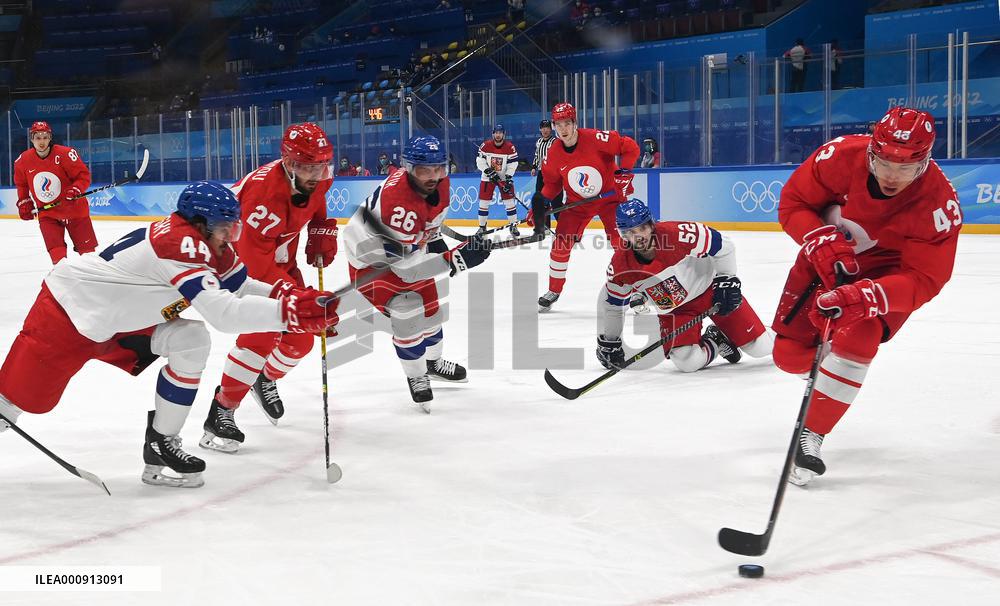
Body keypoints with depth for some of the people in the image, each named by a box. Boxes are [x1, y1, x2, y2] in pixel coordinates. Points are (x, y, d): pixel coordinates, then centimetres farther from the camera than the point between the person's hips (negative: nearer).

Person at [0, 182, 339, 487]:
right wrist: (290, 312, -41)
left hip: (120, 320, 9)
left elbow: (238, 287, 2)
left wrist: (292, 296, -14)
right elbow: (224, 314, -38)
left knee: (192, 341, -7)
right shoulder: (180, 244, -31)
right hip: (67, 310, -9)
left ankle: (161, 445, 2)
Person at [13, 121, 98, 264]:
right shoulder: (23, 161, -4)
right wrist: (23, 203, 8)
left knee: (86, 247, 5)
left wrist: (75, 190, -29)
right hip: (46, 212, 2)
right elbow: (22, 184, 14)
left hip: (74, 208, -2)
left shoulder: (65, 154, -18)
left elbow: (83, 175, -14)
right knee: (56, 250, -6)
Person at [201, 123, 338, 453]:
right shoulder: (264, 192, -38)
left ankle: (266, 379, 38)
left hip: (280, 257, 8)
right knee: (262, 332, -24)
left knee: (301, 337, 7)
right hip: (238, 256, -8)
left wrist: (322, 232, 3)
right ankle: (221, 414, -16)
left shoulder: (317, 177, -14)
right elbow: (255, 258, -38)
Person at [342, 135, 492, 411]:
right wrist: (456, 260, -46)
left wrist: (435, 240, 6)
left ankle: (432, 362, 45)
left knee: (429, 307, 18)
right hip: (369, 258, -8)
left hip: (408, 248, 8)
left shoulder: (438, 182, -17)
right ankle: (416, 377, 3)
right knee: (408, 312, -20)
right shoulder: (396, 201, -41)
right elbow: (406, 267, -40)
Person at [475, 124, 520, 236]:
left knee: (510, 201, -5)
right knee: (483, 202, 1)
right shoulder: (486, 145, -10)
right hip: (487, 177, 0)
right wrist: (489, 172, -20)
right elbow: (480, 161, -10)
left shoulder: (510, 147, -11)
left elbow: (513, 164, -11)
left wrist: (508, 179, -19)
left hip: (504, 177, 0)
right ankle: (482, 226, 13)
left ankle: (513, 226, 5)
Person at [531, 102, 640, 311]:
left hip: (610, 196, -4)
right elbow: (552, 182, 6)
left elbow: (630, 147, -18)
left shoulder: (595, 138, -24)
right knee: (561, 243, -2)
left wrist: (624, 172, -27)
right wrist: (542, 200, -10)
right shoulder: (553, 154, -10)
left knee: (622, 242, -12)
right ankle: (553, 292, 15)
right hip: (577, 203, 4)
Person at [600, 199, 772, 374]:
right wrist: (609, 343, 4)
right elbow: (612, 303, -1)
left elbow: (723, 246, -18)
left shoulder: (677, 233, -31)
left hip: (710, 288, -2)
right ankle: (713, 343, 12)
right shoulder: (621, 265, -19)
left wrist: (727, 281, -15)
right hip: (675, 309, 2)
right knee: (688, 362, -21)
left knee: (761, 347, -4)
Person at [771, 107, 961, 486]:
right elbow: (793, 202, -14)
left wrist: (865, 296, -47)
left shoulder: (939, 203, -32)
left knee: (857, 337, -28)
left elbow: (923, 280, -31)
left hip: (887, 268, -3)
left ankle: (810, 437, -15)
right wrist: (823, 242, -33)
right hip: (826, 259, 3)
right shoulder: (842, 157, -29)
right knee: (791, 354, 1)